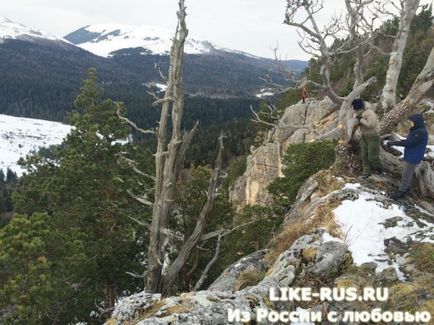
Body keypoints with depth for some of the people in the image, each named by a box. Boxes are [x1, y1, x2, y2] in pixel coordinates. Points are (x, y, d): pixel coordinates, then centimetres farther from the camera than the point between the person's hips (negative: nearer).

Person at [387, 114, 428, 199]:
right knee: (409, 173, 22)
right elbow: (409, 141, 12)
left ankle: (402, 191, 9)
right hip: (411, 156, 10)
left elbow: (409, 143, -28)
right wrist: (395, 142, 0)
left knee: (406, 174, -1)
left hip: (413, 157, -10)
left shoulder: (421, 132, -27)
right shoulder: (416, 130, 5)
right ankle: (406, 187, 36)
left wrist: (394, 143, -25)